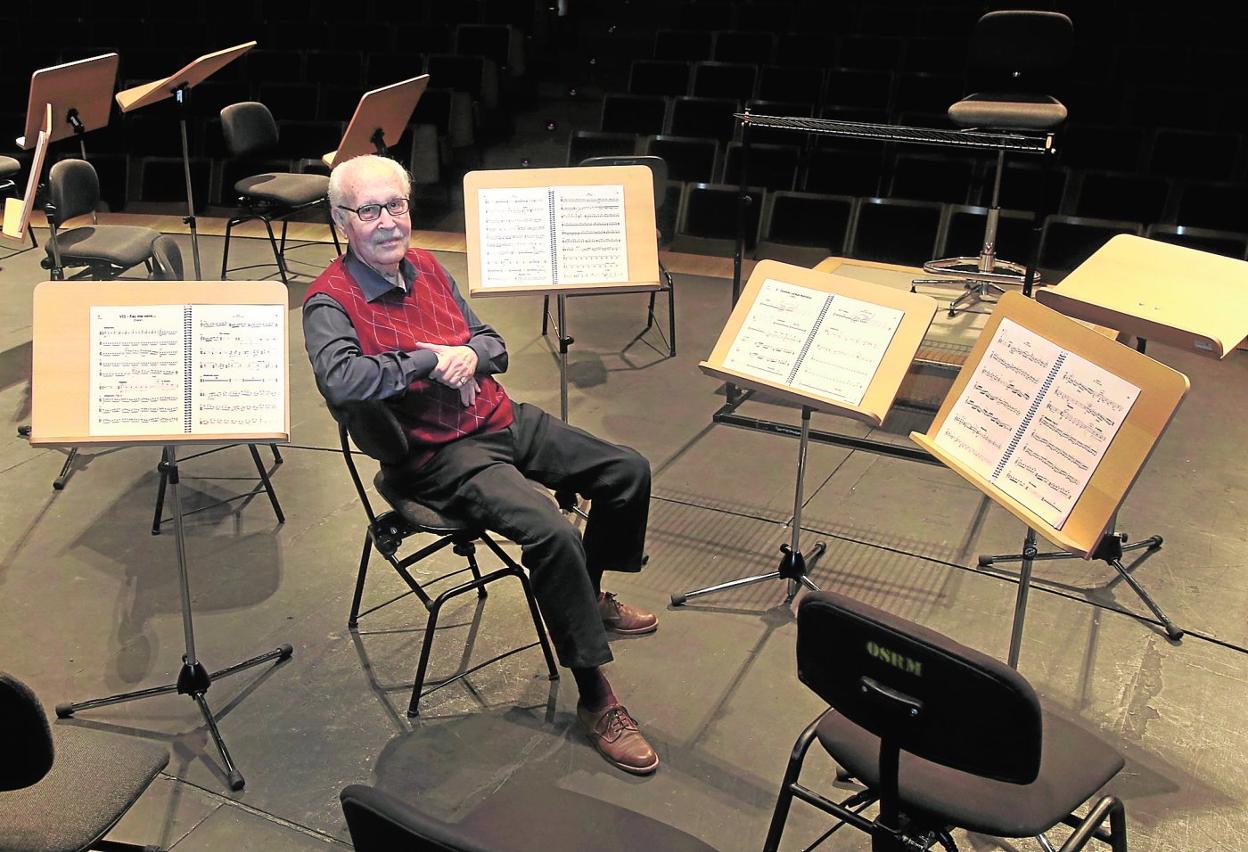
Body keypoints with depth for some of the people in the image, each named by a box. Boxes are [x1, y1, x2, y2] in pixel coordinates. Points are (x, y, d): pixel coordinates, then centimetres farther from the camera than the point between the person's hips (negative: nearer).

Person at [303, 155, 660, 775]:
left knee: (628, 472, 8)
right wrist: (431, 361, -22)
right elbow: (339, 379, -31)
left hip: (502, 420, 8)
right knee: (554, 533, -29)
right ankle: (595, 700, -13)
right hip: (437, 453, -8)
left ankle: (589, 594, 32)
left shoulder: (426, 268, 12)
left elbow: (492, 341, 17)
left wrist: (471, 354, -8)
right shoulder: (330, 301, -11)